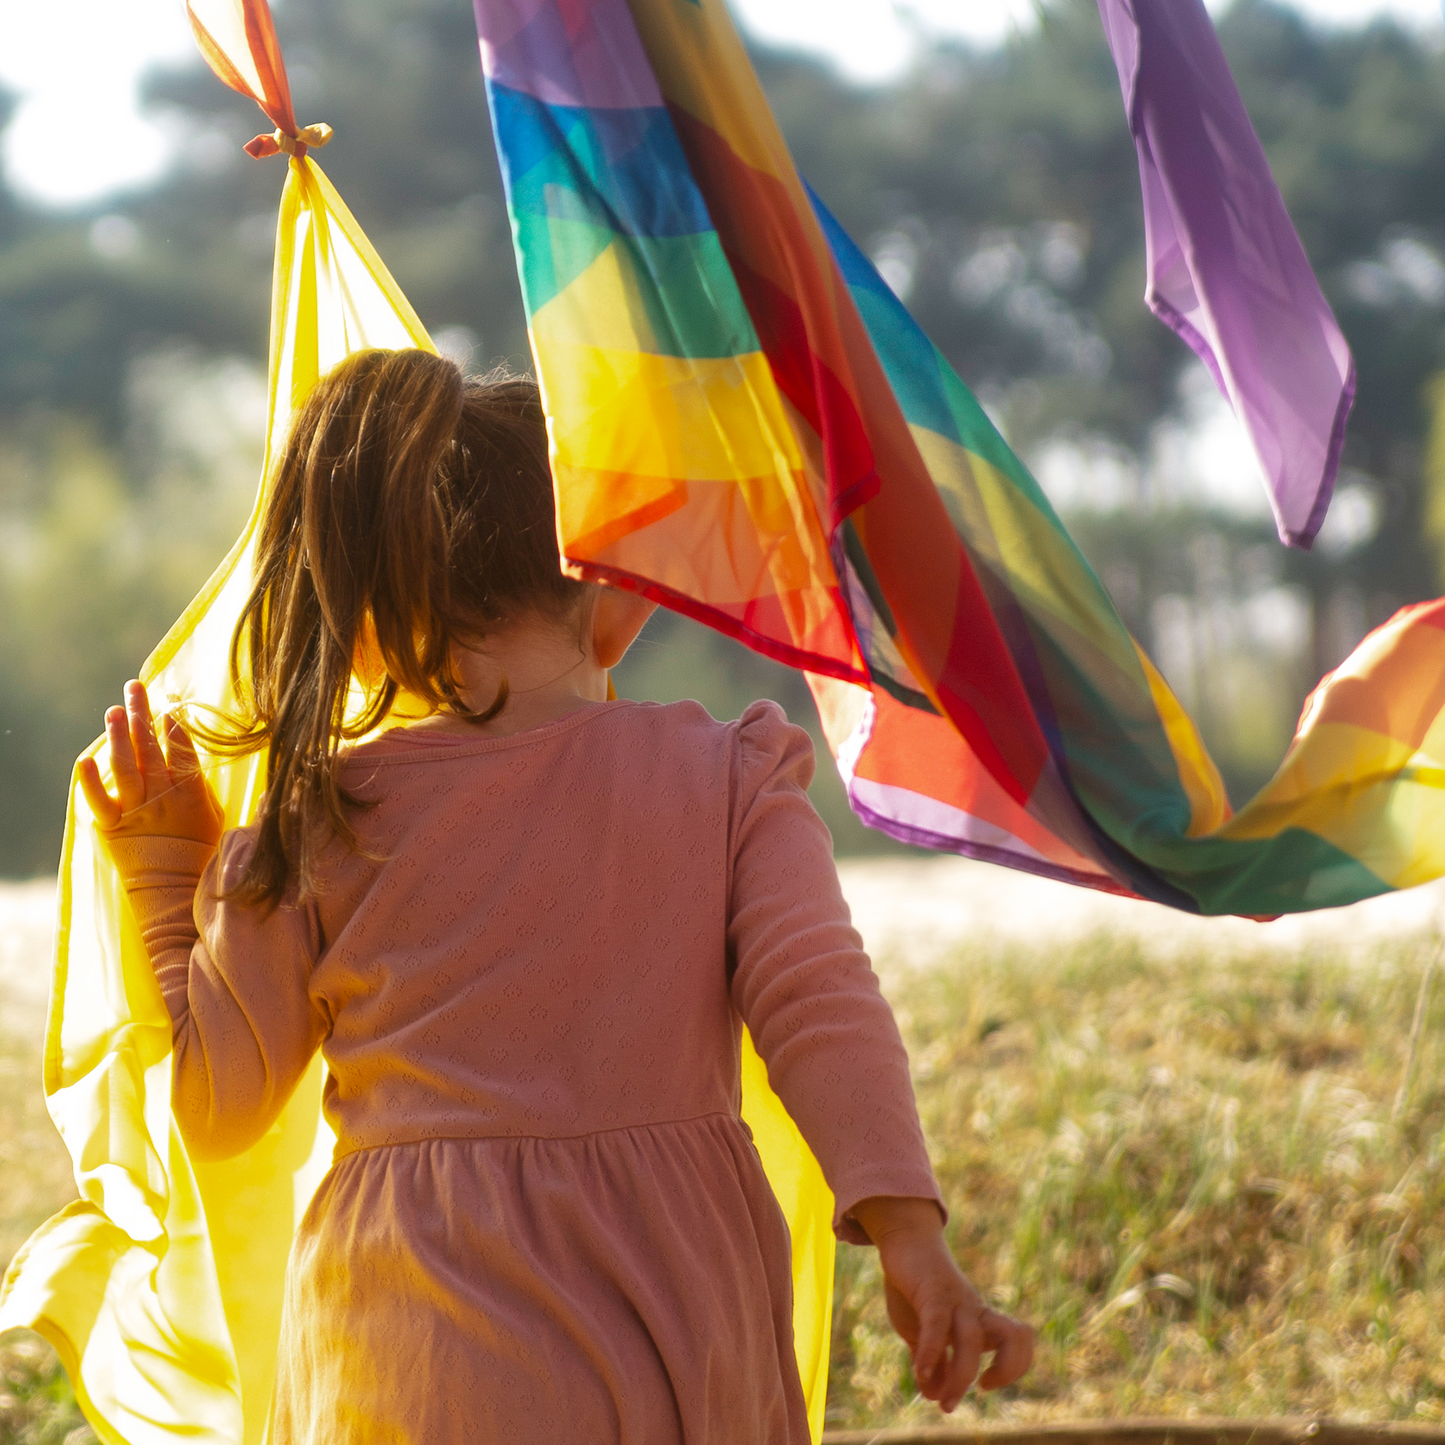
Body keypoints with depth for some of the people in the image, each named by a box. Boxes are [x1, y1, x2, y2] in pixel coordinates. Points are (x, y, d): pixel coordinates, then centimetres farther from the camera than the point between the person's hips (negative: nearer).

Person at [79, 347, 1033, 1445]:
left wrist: (165, 888, 16)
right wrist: (910, 1238, -17)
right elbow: (820, 1006, -12)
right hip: (682, 1340, 1)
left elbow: (210, 1108, 5)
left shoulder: (321, 822, -1)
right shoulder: (726, 781, 0)